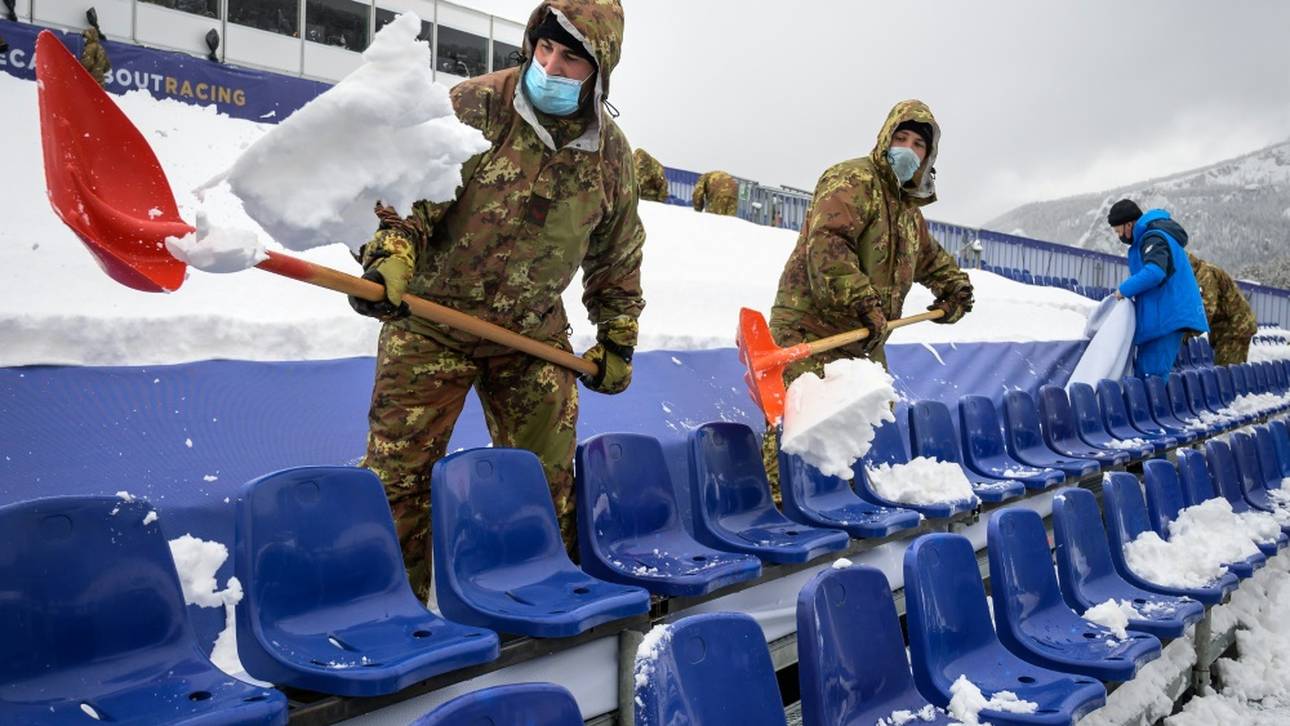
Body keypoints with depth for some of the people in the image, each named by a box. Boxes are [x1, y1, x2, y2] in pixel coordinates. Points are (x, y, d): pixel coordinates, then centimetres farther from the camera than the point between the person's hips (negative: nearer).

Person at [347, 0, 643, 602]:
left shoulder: (612, 155, 0)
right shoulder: (476, 106, -11)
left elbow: (617, 256, 12)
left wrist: (618, 340, 12)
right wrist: (390, 253, -28)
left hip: (533, 331, 3)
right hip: (431, 317, -2)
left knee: (548, 474, 8)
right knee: (399, 469, -2)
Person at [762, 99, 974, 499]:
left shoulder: (909, 207, 21)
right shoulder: (852, 180, -10)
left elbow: (930, 257, 39)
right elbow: (826, 245, -25)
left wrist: (955, 286, 23)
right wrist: (862, 302, -29)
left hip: (863, 340, 10)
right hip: (810, 330, -10)